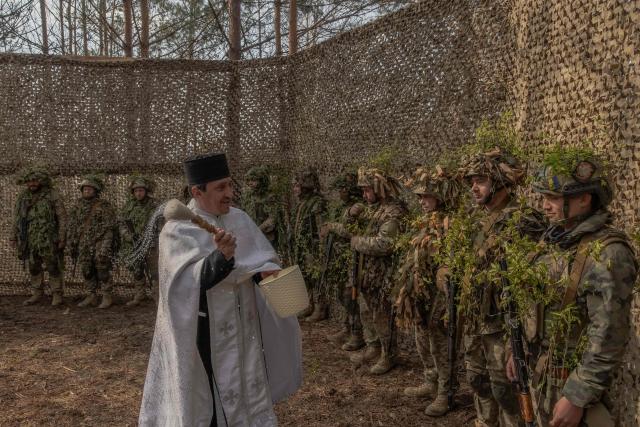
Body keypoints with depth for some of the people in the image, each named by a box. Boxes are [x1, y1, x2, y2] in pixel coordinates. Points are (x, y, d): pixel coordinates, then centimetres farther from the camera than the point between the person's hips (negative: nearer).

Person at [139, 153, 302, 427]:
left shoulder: (239, 219, 1)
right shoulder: (177, 230, -14)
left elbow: (263, 257, 4)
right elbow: (191, 282, -25)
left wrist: (265, 272, -18)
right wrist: (221, 256, -41)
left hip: (244, 325, 5)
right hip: (206, 331, -5)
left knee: (249, 389, 17)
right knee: (213, 398, 8)